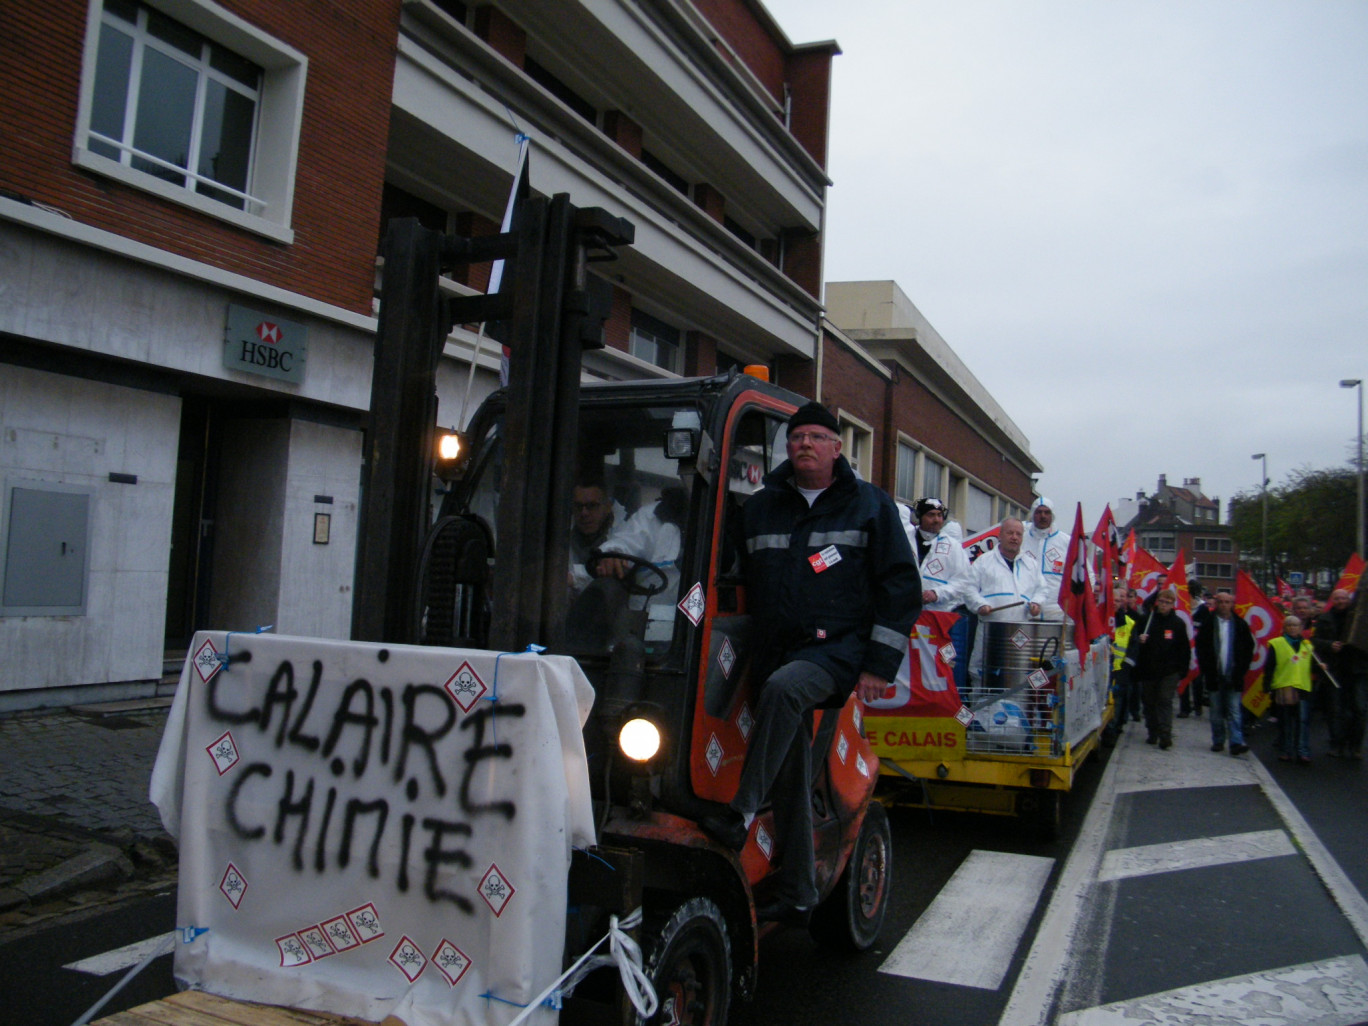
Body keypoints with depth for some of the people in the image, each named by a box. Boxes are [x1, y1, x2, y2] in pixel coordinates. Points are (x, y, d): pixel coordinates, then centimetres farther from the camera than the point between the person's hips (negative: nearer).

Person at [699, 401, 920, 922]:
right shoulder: (759, 508, 12)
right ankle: (797, 893, 16)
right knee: (789, 780, 5)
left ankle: (741, 813, -32)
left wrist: (880, 664, -7)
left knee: (782, 687, -35)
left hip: (840, 649, -4)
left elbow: (901, 586, 0)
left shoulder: (870, 505, 4)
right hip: (779, 652, 4)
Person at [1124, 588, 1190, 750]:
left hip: (1169, 671, -2)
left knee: (1165, 701, -8)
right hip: (1147, 670, 2)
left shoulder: (1178, 623, 4)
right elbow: (1133, 638, 11)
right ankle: (1152, 733, 19)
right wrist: (1138, 640, -13)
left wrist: (1181, 670, 2)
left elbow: (1184, 649, 8)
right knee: (1149, 702, 8)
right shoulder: (1146, 619, 5)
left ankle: (1165, 735, -12)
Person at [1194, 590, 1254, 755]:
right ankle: (1218, 741, 16)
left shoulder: (1240, 624, 3)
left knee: (1235, 711, -4)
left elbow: (1249, 648, 7)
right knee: (1216, 712, 8)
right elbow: (1200, 647, 3)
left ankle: (1237, 742, -7)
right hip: (1214, 676, 0)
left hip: (1234, 676, 0)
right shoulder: (1208, 623, 1)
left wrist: (1242, 669, -1)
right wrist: (1206, 669, -4)